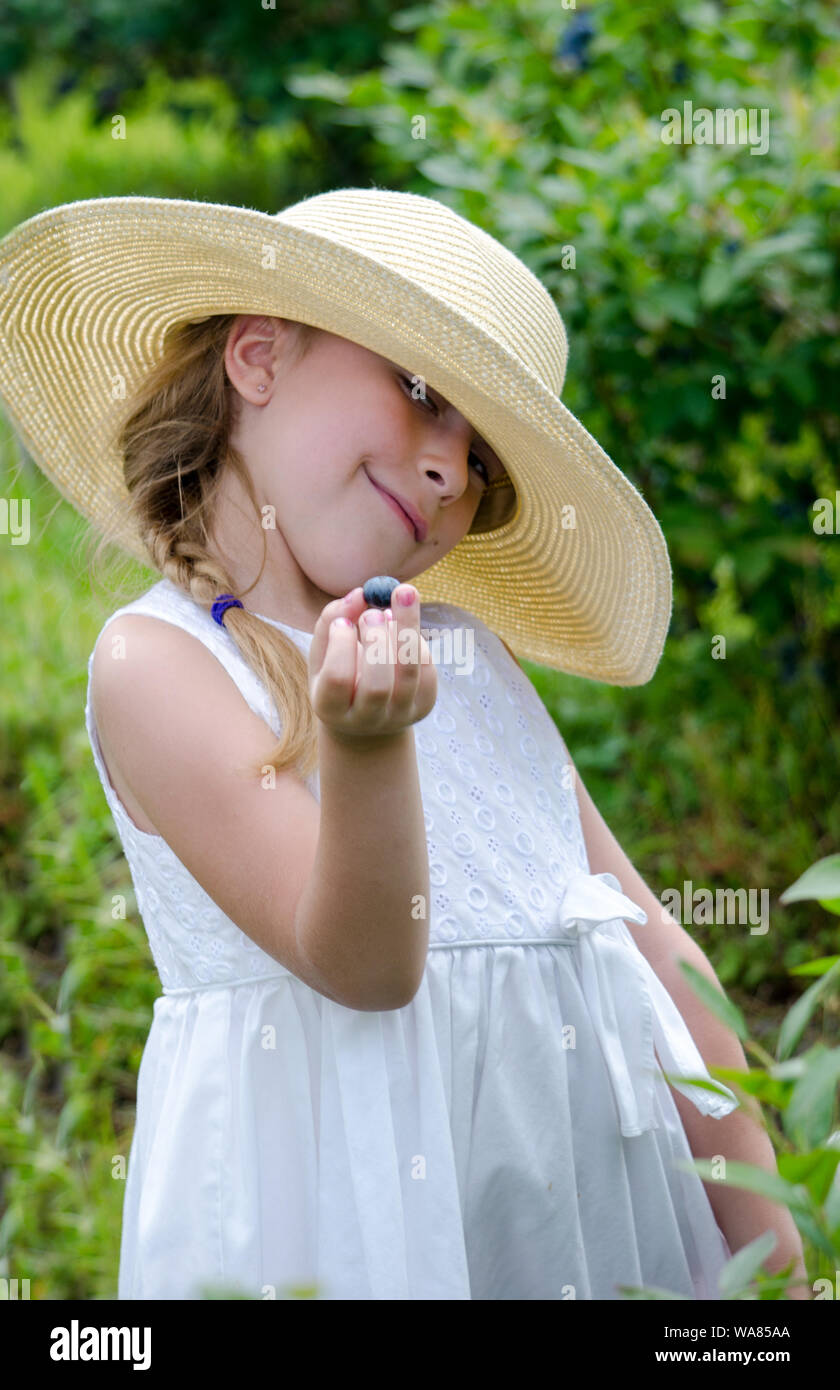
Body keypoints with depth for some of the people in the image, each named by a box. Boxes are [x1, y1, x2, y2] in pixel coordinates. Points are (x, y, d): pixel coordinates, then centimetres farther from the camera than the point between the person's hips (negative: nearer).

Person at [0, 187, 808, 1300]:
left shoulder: (471, 653, 13)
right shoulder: (157, 663, -7)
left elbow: (654, 950, 12)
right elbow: (364, 969, -17)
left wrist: (770, 1239, 8)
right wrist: (366, 743, -34)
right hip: (359, 1205, -6)